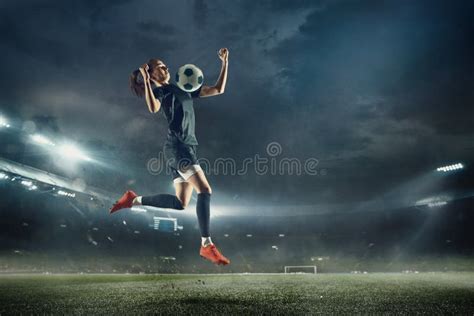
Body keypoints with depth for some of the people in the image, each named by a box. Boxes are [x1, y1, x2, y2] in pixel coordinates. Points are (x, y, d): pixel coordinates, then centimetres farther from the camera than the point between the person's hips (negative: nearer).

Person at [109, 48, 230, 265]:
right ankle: (207, 245, -15)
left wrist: (225, 63, 13)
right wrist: (145, 80, -18)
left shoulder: (185, 90, 22)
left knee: (180, 203, 7)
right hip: (177, 147, -8)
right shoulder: (159, 91, 2)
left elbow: (218, 89, 17)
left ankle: (134, 199, 21)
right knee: (205, 191, -18)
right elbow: (153, 108, -24)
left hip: (189, 147, 8)